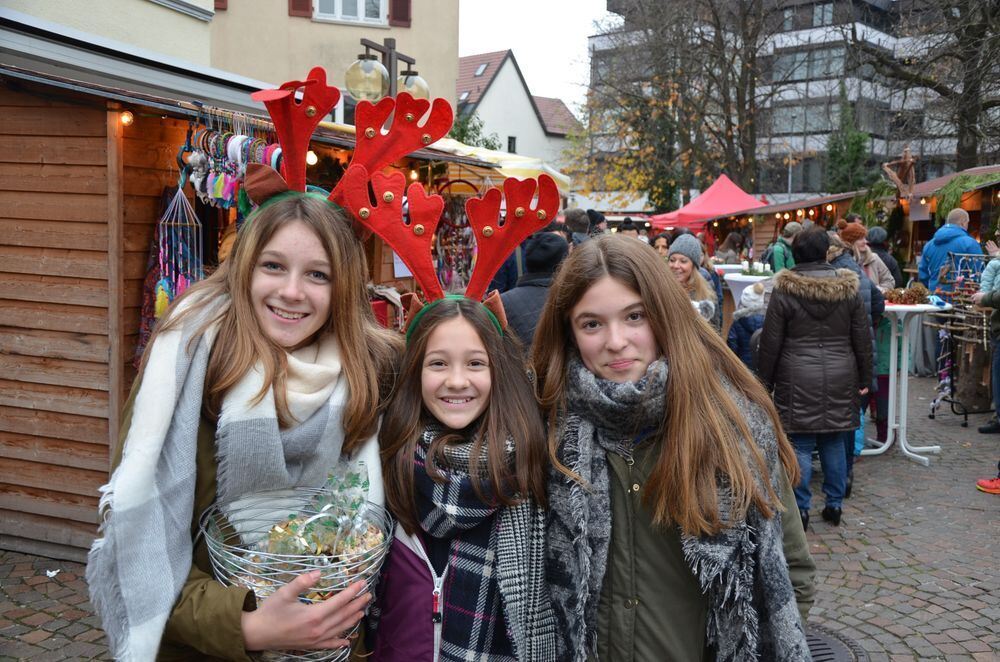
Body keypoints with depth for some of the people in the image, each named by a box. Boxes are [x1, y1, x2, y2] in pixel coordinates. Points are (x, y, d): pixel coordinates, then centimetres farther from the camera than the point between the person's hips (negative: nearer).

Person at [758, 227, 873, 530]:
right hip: (841, 377, 3)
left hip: (798, 379, -3)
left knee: (800, 445, 2)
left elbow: (770, 343, -4)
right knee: (834, 442, 13)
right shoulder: (849, 289, 3)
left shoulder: (783, 291, -6)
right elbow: (863, 338, 7)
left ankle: (800, 509, 7)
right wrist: (864, 379, 16)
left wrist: (765, 381, 4)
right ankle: (834, 505, 22)